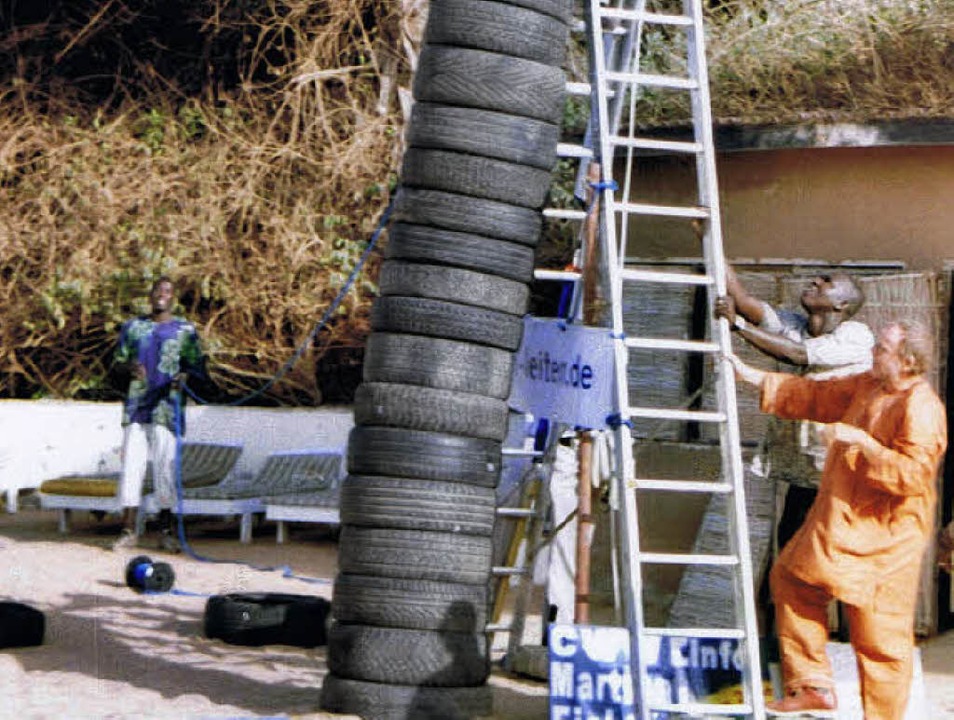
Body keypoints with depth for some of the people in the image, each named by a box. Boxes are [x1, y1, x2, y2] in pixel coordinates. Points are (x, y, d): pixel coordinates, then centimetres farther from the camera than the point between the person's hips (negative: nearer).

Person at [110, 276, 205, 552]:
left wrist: (183, 378, -15)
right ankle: (128, 531, 2)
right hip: (135, 406, 2)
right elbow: (117, 364, 15)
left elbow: (197, 368, 8)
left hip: (167, 409, -2)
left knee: (165, 468, -3)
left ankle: (166, 532, 5)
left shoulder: (185, 330, 9)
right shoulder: (132, 327, 15)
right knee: (131, 465, -2)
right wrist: (130, 369, -8)